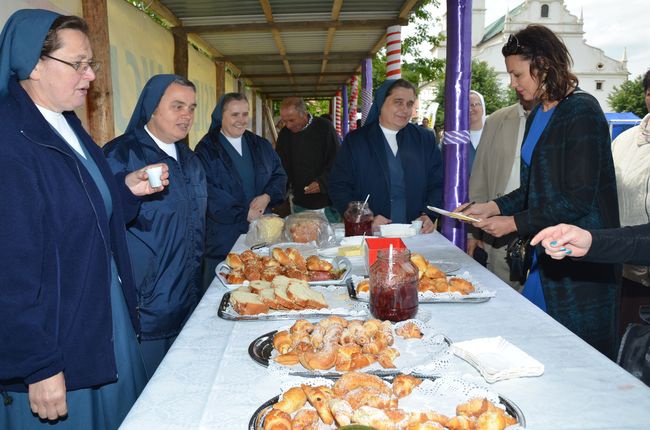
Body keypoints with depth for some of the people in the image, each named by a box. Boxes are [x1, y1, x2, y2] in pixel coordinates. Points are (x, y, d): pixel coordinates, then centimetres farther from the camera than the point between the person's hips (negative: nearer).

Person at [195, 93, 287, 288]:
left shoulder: (261, 145, 14)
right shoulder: (207, 149, -4)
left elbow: (279, 174, 12)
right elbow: (208, 193, -13)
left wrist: (267, 196, -9)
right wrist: (245, 213, -16)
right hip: (222, 240, -4)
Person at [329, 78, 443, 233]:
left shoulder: (426, 139, 12)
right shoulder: (355, 141, 5)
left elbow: (437, 185, 12)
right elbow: (338, 188, 1)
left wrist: (428, 215, -6)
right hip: (369, 234, -2)